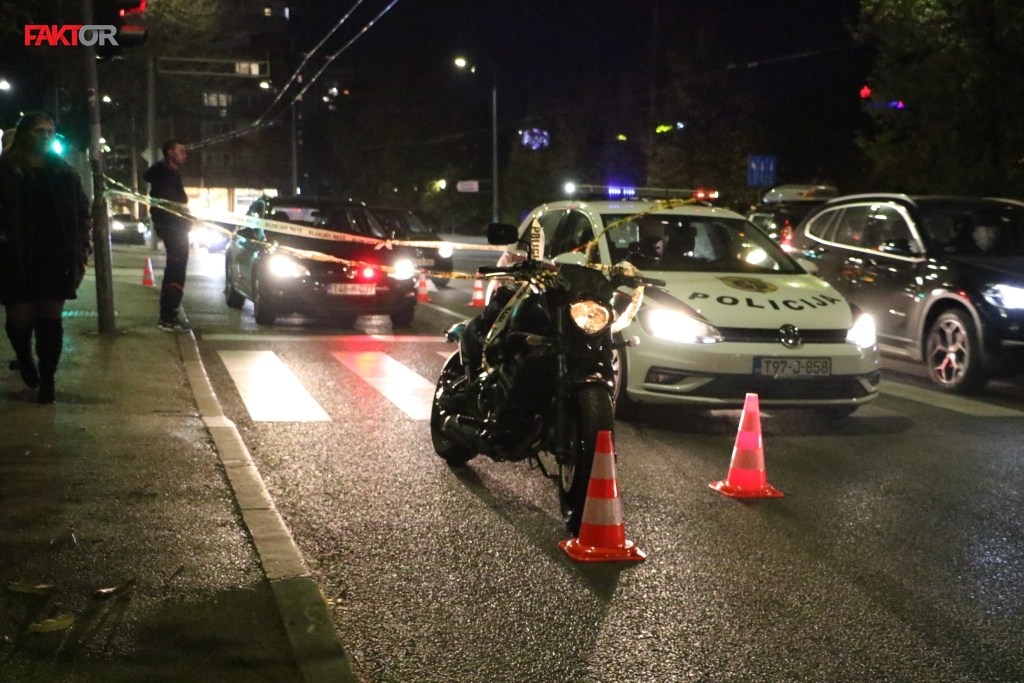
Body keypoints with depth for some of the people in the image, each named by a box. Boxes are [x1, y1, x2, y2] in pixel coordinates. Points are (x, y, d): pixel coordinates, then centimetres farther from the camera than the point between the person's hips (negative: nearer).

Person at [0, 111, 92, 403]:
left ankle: (47, 379, 11)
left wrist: (82, 252, 3)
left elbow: (83, 214, 10)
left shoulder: (65, 174, 8)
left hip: (55, 259, 1)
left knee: (50, 318, 2)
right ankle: (25, 360, 34)